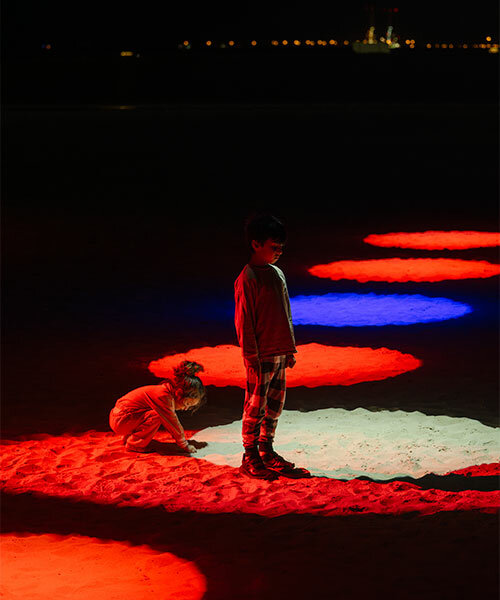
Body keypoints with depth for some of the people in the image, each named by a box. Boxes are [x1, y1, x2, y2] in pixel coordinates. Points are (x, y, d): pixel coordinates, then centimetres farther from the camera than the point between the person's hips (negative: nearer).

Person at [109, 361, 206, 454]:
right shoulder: (163, 396, -23)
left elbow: (173, 420, 20)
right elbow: (171, 422, -18)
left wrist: (182, 441, 20)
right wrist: (184, 445, -9)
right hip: (119, 421, -10)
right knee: (157, 416, -23)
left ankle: (129, 437, 17)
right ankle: (134, 444, -9)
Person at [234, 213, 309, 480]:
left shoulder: (277, 273, 11)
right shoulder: (247, 278, -13)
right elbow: (244, 322, -14)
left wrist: (290, 349, 16)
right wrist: (252, 359, -15)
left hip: (280, 353, 8)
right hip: (261, 356, -8)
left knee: (275, 405, 13)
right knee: (255, 407, 0)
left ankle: (266, 452, 24)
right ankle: (250, 459, 10)